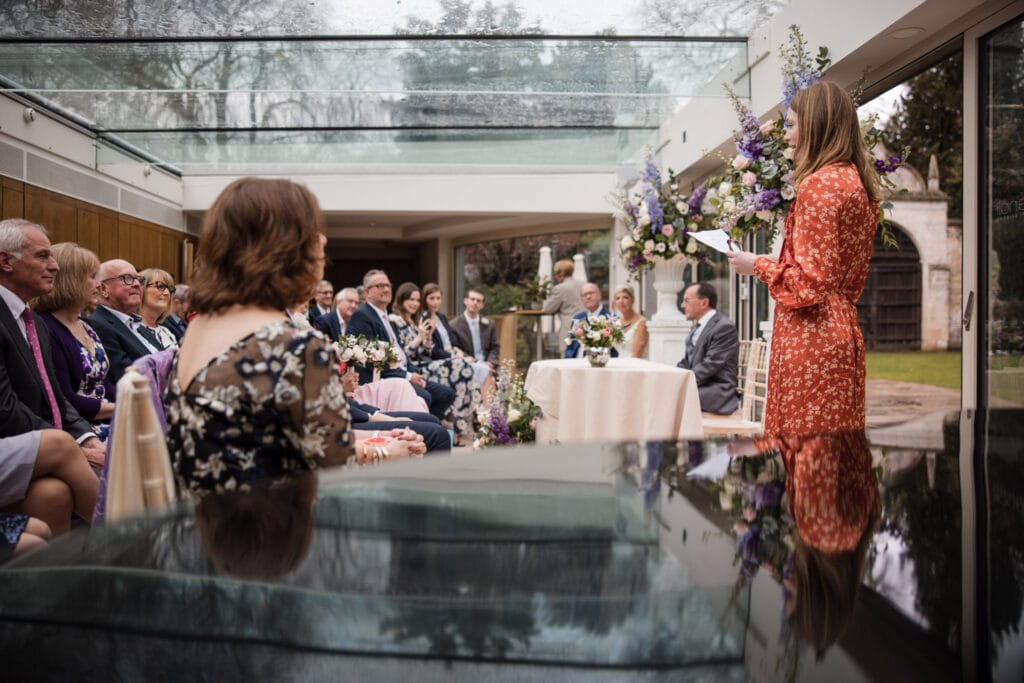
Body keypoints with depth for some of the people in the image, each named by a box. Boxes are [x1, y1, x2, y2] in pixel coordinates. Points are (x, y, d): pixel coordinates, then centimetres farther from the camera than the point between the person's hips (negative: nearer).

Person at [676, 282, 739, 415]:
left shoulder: (724, 327, -12)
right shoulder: (697, 328, 18)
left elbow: (710, 365, -19)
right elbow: (686, 362, 19)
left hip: (718, 393, -8)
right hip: (699, 386, 8)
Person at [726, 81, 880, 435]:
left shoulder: (819, 185, -14)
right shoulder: (856, 180, 14)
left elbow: (811, 282, -18)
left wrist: (756, 265, -5)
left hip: (811, 336, -10)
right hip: (844, 330, 10)